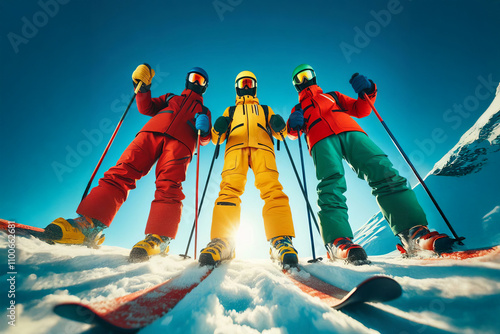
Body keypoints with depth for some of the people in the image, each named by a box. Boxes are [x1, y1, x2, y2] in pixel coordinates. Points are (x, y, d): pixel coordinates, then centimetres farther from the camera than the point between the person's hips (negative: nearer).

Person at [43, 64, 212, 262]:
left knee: (168, 186, -26)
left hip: (181, 142, -2)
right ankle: (89, 224, -22)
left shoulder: (204, 111, 33)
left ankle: (158, 239, -33)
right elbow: (146, 108, 26)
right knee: (122, 172, -18)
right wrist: (142, 87, 12)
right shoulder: (170, 98, 40)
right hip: (152, 132, 3)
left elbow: (205, 140, 17)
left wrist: (204, 129, -5)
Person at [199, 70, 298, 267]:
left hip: (262, 146, 0)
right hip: (235, 146, 0)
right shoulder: (230, 110, 37)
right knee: (229, 188, -25)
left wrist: (279, 126, -2)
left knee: (272, 188, -25)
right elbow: (217, 137, 22)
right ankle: (221, 242, -31)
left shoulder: (265, 109, 38)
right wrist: (218, 129, -3)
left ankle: (281, 241, -33)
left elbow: (280, 132, 23)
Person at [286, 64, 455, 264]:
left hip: (350, 131, 2)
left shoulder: (333, 96, 40)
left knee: (383, 170, -20)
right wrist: (293, 125, -8)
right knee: (331, 184, -27)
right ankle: (338, 242, -38)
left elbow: (360, 110, 29)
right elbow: (293, 132, 17)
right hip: (321, 140, -1)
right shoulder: (298, 108, 35)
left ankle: (414, 233, -25)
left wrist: (366, 92, 9)